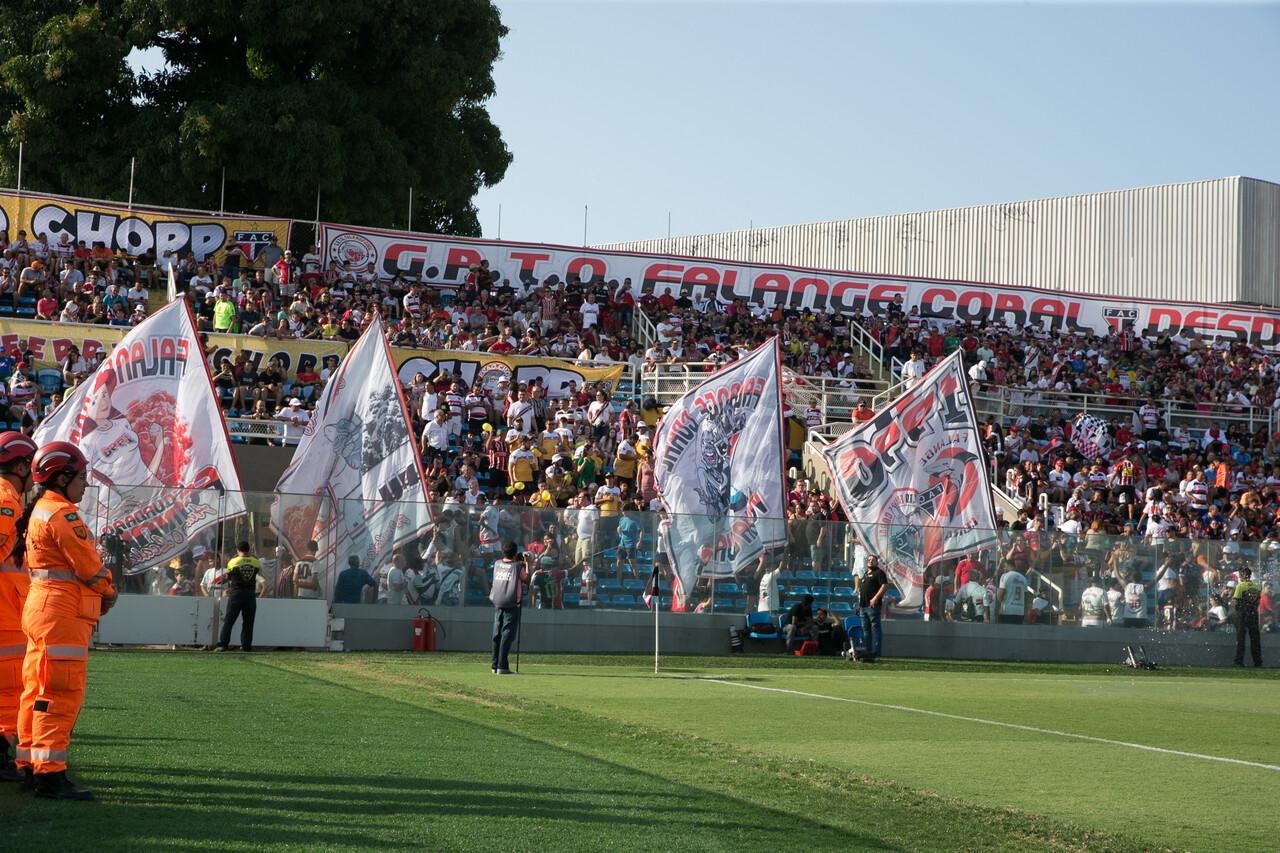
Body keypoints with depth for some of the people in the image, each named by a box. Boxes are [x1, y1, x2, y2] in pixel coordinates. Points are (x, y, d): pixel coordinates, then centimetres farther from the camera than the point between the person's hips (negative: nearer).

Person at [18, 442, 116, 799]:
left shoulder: (41, 511, 19)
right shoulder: (62, 513, -14)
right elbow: (87, 563, -15)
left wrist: (97, 593, 6)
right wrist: (107, 592, 4)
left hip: (42, 605, 11)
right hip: (62, 610, -11)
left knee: (38, 691, 13)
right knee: (61, 692, -10)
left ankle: (31, 766, 19)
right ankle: (50, 774, -12)